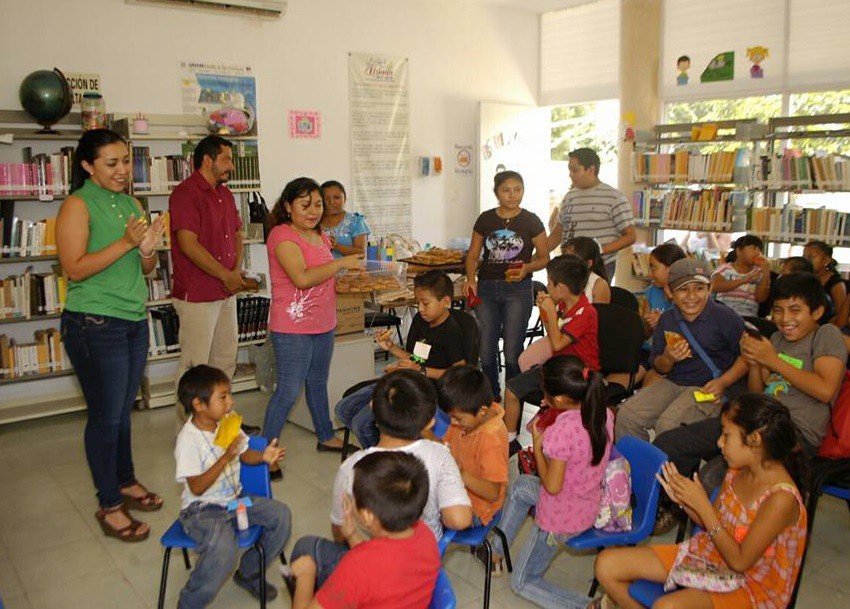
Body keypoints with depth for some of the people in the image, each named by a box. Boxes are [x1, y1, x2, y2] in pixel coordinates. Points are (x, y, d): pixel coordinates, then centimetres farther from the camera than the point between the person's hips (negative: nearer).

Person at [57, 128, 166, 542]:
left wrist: (149, 249, -8)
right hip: (94, 325, -6)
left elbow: (146, 269, 14)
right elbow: (74, 268, -18)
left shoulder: (132, 204, 12)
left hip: (134, 321, 7)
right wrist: (125, 242, -23)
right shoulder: (78, 205, -9)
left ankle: (126, 482, 33)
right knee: (105, 416, 1)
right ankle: (109, 506, 13)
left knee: (123, 411, 17)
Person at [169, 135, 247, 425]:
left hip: (226, 292, 9)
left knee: (226, 360, 16)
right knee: (195, 365, -1)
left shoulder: (224, 193, 14)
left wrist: (236, 271, 3)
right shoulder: (185, 193, -14)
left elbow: (236, 234, 21)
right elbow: (188, 245, -22)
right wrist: (226, 276, -15)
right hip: (197, 294, -9)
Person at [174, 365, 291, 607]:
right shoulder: (188, 439, -22)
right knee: (223, 548, -33)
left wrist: (264, 456, -11)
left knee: (281, 515, -6)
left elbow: (244, 455, 11)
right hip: (202, 509, -7)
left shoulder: (228, 422, -3)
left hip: (235, 498, 7)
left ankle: (249, 572, 17)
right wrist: (226, 457, -32)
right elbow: (196, 487, -23)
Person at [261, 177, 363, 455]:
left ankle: (326, 437, 37)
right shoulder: (282, 235, -15)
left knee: (318, 383, 22)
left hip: (323, 324, 9)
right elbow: (302, 278, -28)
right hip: (293, 328, -9)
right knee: (289, 391, -5)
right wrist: (341, 263, -20)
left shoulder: (319, 236, 13)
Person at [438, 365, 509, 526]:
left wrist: (461, 475, -42)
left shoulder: (491, 440, -30)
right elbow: (446, 444, 7)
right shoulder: (469, 416, -7)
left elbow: (492, 493, -28)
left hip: (473, 510, -8)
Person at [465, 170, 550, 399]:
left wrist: (527, 267, -15)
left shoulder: (531, 221, -1)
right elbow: (473, 254, 9)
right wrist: (471, 279, -8)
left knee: (513, 352, -1)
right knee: (486, 352, 5)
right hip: (486, 288, 2)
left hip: (518, 289, -2)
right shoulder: (485, 219, 4)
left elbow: (544, 257, 4)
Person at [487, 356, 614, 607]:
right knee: (520, 486, 30)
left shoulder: (560, 431, -34)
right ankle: (496, 552, 39)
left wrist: (537, 447, -13)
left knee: (522, 583, 16)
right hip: (591, 505, 8)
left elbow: (552, 486, -24)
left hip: (561, 519, -8)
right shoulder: (605, 414, -12)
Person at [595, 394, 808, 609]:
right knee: (606, 564, -6)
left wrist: (702, 505, -22)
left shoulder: (781, 498, -25)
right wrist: (683, 499, -10)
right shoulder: (738, 471, -1)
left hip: (748, 585, -7)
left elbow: (740, 561, -21)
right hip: (709, 554, 7)